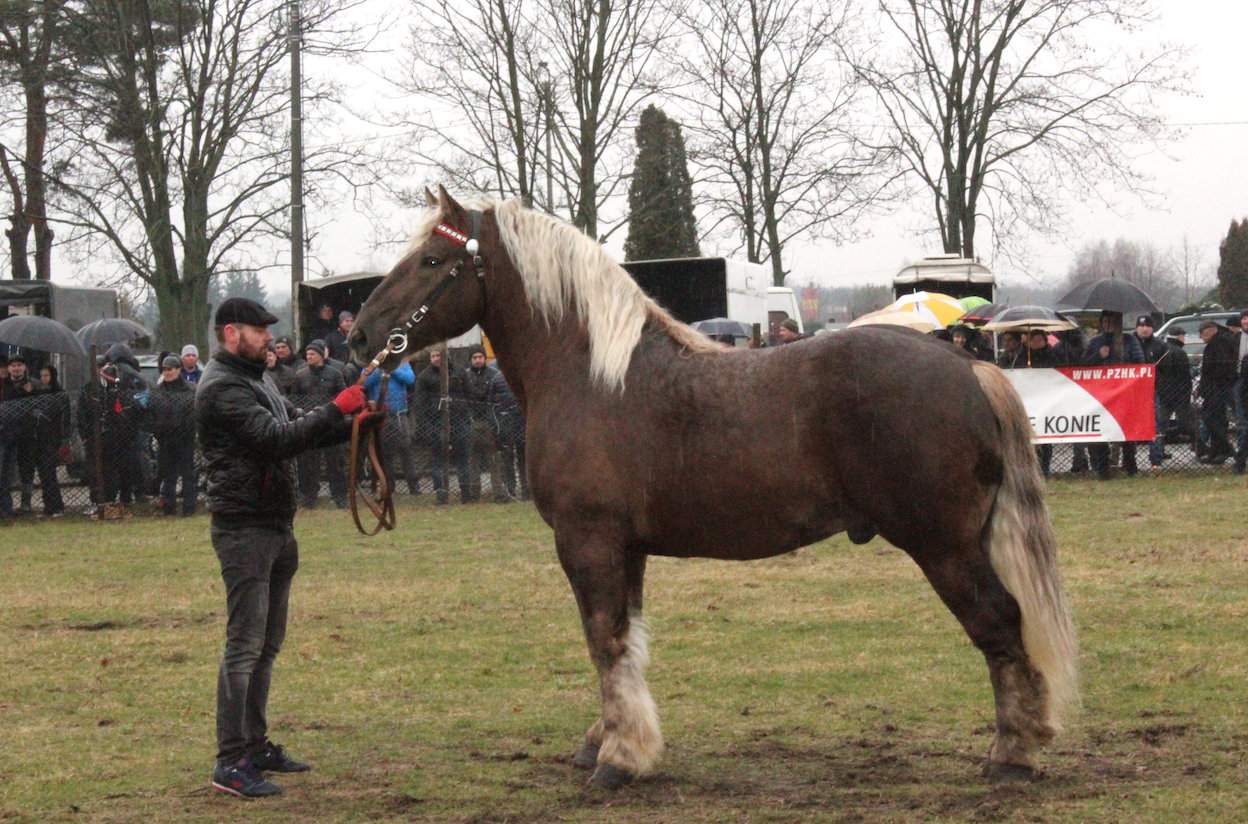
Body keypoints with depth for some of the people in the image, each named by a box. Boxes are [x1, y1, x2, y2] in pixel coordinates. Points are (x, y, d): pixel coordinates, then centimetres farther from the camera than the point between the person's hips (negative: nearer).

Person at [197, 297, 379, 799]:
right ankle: (231, 763, -11)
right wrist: (336, 410, -24)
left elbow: (300, 427, 17)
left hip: (276, 528, 10)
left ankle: (254, 745, 22)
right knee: (245, 646, -11)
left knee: (267, 645, 15)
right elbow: (276, 437, -25)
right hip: (244, 529, -10)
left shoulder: (256, 381, 17)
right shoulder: (222, 388, -15)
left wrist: (357, 424, 2)